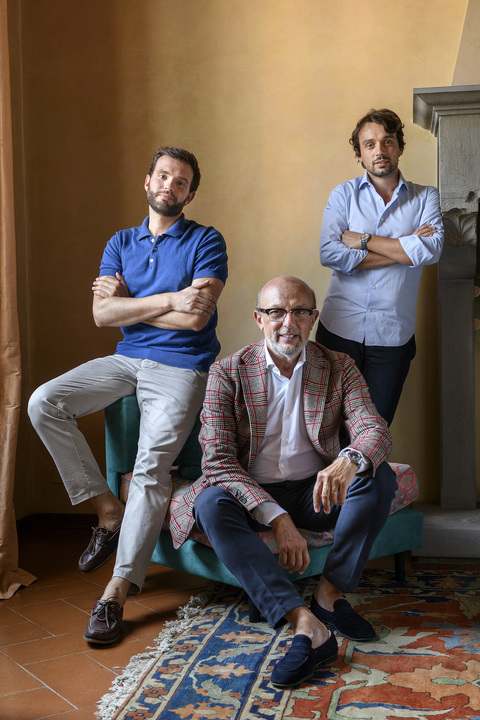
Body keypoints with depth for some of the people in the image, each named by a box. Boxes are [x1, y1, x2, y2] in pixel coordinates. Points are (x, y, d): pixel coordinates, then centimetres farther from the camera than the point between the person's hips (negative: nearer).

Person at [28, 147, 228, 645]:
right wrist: (169, 300, -11)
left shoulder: (206, 242, 1)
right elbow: (101, 314, -2)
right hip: (126, 359, 5)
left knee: (152, 465, -23)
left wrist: (127, 304, -5)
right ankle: (108, 509, -5)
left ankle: (117, 591, -18)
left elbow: (196, 316, -14)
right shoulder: (121, 244, 13)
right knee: (43, 403, -16)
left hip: (181, 367, -5)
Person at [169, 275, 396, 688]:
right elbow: (217, 459, -15)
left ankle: (330, 593, -17)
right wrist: (276, 517, -28)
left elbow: (375, 430, -12)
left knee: (379, 477, -24)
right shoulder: (227, 373, -6)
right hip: (252, 494, -1)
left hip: (315, 491, 2)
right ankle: (306, 625, -41)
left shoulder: (339, 368, 1)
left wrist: (350, 460, -39)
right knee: (211, 503, -33)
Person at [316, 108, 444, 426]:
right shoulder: (344, 194, 4)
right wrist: (404, 248, -11)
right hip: (340, 328, 0)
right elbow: (329, 253, -13)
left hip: (393, 336, 0)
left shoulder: (425, 198, 6)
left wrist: (362, 239, -10)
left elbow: (432, 250, -14)